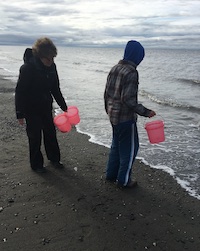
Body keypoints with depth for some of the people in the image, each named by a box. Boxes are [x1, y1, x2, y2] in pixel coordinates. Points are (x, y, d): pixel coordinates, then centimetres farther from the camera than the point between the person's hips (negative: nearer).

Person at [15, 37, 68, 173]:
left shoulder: (52, 66, -5)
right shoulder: (28, 68, -22)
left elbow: (56, 89, 6)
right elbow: (20, 92, -18)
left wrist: (64, 106, 9)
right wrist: (20, 114, -17)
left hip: (46, 107, 6)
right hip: (31, 109, -5)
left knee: (51, 133, 15)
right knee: (35, 136, 5)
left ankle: (54, 158, 35)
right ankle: (36, 164, 23)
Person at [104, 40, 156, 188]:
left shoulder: (115, 68, 6)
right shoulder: (131, 72, -20)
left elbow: (107, 93, 11)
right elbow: (128, 99, -25)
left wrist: (108, 110, 23)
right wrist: (146, 112, -18)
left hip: (113, 115, 9)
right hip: (125, 118, -8)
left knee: (117, 145, 22)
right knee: (130, 148, 7)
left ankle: (111, 174, 34)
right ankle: (124, 180, 18)